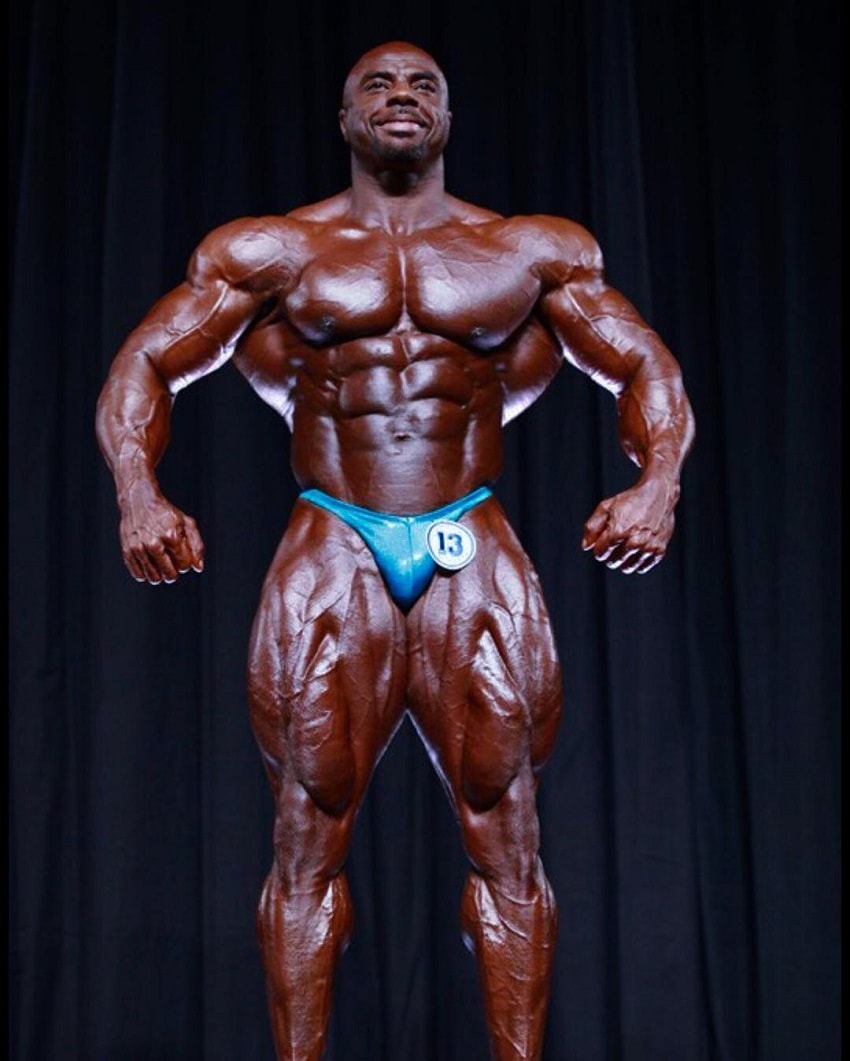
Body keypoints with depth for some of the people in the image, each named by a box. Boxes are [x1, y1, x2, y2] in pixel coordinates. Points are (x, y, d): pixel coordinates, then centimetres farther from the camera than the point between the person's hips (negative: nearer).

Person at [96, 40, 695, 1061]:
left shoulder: (536, 251, 10)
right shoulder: (272, 250, 8)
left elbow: (646, 367, 10)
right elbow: (144, 366, 5)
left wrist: (658, 483, -11)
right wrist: (138, 493, -15)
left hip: (473, 559, 1)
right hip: (331, 557, 0)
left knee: (505, 842, 0)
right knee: (308, 844, 0)